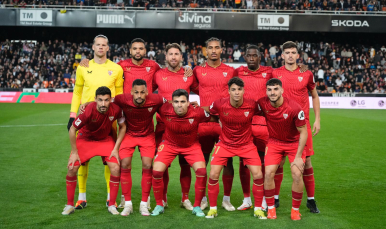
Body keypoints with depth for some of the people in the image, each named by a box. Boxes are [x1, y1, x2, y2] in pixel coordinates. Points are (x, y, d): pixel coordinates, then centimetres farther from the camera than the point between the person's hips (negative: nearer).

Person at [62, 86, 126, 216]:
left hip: (106, 140, 2)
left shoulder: (116, 109, -26)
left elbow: (122, 127, -6)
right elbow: (72, 130, -19)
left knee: (115, 168, -15)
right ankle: (69, 205, 5)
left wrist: (116, 148, -11)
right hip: (85, 139, -1)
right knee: (72, 168, -14)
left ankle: (112, 205, 2)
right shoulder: (88, 111, -33)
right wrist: (74, 152, -14)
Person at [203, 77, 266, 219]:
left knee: (258, 175, -9)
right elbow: (207, 111, 6)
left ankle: (258, 209, 12)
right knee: (213, 175, -10)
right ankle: (213, 208, 9)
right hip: (225, 144, 0)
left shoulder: (252, 105, -17)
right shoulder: (220, 104, -16)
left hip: (246, 145, 0)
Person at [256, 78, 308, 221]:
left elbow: (303, 132, -17)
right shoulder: (262, 104, -18)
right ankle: (271, 208, 6)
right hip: (274, 142, 2)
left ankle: (295, 210, 6)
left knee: (297, 175, -15)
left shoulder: (294, 108, -26)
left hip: (295, 143, -2)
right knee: (269, 173, -13)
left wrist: (298, 156, -17)